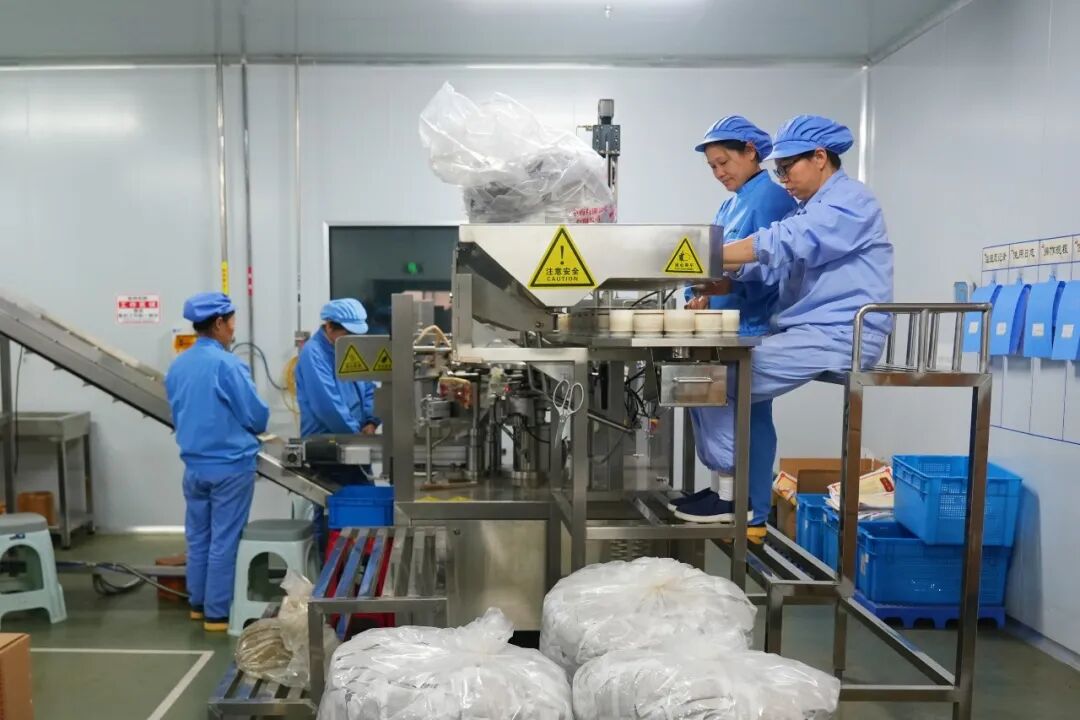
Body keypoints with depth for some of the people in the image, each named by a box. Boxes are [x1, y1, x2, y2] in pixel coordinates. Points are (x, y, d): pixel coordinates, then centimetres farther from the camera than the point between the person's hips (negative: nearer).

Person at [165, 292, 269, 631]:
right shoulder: (227, 364, -18)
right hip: (230, 466, -7)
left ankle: (198, 604, 29)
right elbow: (258, 416, -13)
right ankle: (218, 613, 9)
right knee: (224, 540, 2)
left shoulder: (177, 366, 5)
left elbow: (177, 416, 16)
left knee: (198, 537, 17)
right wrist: (249, 429, 9)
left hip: (194, 465, 7)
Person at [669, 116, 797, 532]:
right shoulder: (731, 203, 19)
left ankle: (747, 505, 6)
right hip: (725, 323, 10)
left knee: (745, 413, -3)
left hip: (752, 326, -10)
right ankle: (724, 489, 24)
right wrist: (703, 296, 1)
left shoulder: (770, 197, -10)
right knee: (713, 405, 12)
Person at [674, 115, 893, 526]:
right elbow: (771, 263, 11)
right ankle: (723, 482, 5)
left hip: (841, 336, -10)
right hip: (809, 332, 10)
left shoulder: (850, 201, -9)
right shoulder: (811, 209, 23)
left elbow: (781, 244, -24)